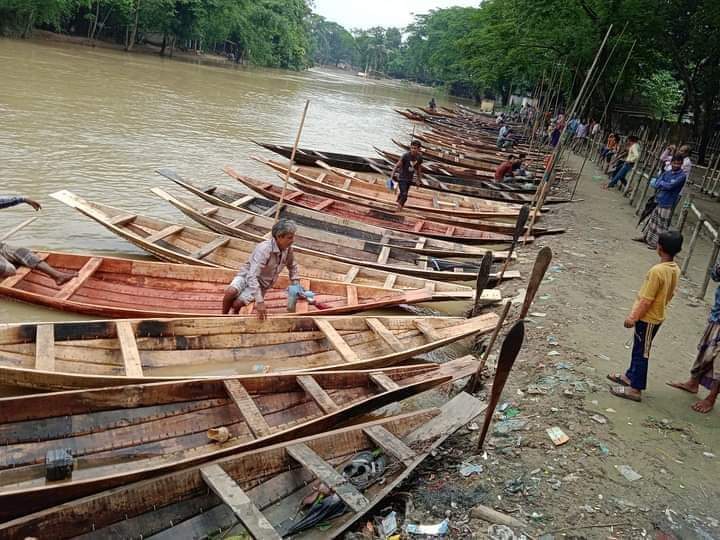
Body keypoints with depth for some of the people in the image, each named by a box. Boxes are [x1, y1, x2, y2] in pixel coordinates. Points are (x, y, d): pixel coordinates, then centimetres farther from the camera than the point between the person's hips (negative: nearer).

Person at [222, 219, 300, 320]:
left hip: (260, 284, 3)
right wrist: (260, 302, -45)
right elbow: (252, 276, -39)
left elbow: (293, 267, 11)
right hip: (247, 276, -3)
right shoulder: (264, 249, -32)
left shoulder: (288, 249, -12)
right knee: (230, 292, -34)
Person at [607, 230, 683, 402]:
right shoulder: (675, 269, -1)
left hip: (648, 318, -8)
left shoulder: (657, 271, -27)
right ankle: (630, 376, 37)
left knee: (641, 352, 1)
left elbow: (647, 300, -24)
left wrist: (633, 317, -15)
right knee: (638, 348, 22)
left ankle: (635, 389, 9)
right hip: (657, 315, 8)